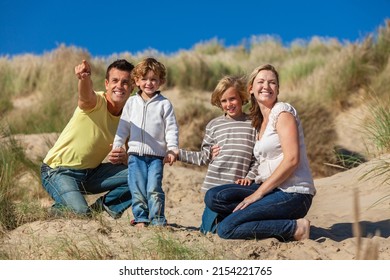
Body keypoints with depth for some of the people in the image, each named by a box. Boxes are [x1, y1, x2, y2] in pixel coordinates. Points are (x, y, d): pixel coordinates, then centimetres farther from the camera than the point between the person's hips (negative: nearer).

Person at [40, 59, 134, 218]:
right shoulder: (96, 102, -17)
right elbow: (86, 96, -44)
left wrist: (123, 158, -18)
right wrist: (84, 78, -67)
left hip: (91, 172, 6)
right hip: (59, 171, -5)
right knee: (80, 213, -28)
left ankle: (106, 205, 7)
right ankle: (60, 209, 6)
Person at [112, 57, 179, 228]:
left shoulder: (164, 104, 3)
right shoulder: (131, 102, 11)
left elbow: (171, 129, 0)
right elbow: (123, 127, 14)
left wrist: (172, 149, -10)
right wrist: (116, 147, 9)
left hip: (156, 155, -2)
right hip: (135, 154, 3)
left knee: (154, 189, -9)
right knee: (137, 190, 1)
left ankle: (158, 220, 0)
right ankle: (141, 219, 11)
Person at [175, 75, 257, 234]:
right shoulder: (214, 125, 8)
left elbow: (258, 158, 2)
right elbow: (203, 158, 10)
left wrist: (249, 177, -11)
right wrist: (177, 154, 5)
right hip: (215, 187, 2)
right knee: (209, 230, 0)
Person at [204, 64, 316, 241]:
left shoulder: (283, 112, -5)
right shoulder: (259, 121, 20)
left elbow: (292, 159, -16)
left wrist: (258, 193, -16)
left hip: (292, 193, -9)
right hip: (270, 189, 9)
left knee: (226, 229, -19)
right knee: (213, 197, -10)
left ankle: (295, 228, -9)